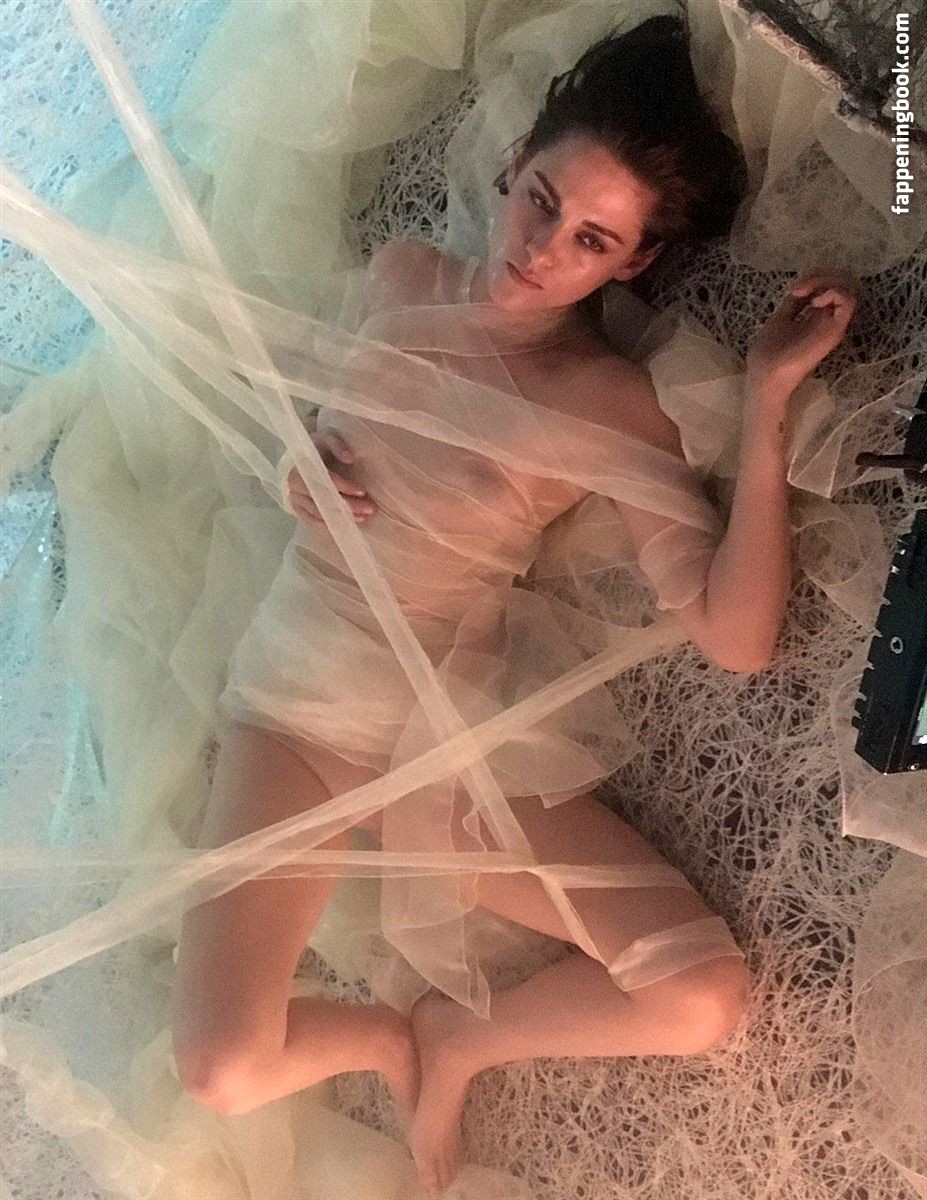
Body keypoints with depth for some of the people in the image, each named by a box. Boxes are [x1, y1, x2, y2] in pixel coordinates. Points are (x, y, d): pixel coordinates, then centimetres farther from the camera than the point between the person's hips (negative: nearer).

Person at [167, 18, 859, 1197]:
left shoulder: (611, 405, -13)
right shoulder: (400, 277, -2)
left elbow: (735, 636, -22)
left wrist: (767, 400, -26)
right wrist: (298, 462, -5)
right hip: (292, 697, 2)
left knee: (706, 994, -17)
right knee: (224, 1074, -16)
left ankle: (453, 1033, 10)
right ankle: (388, 1036, 18)